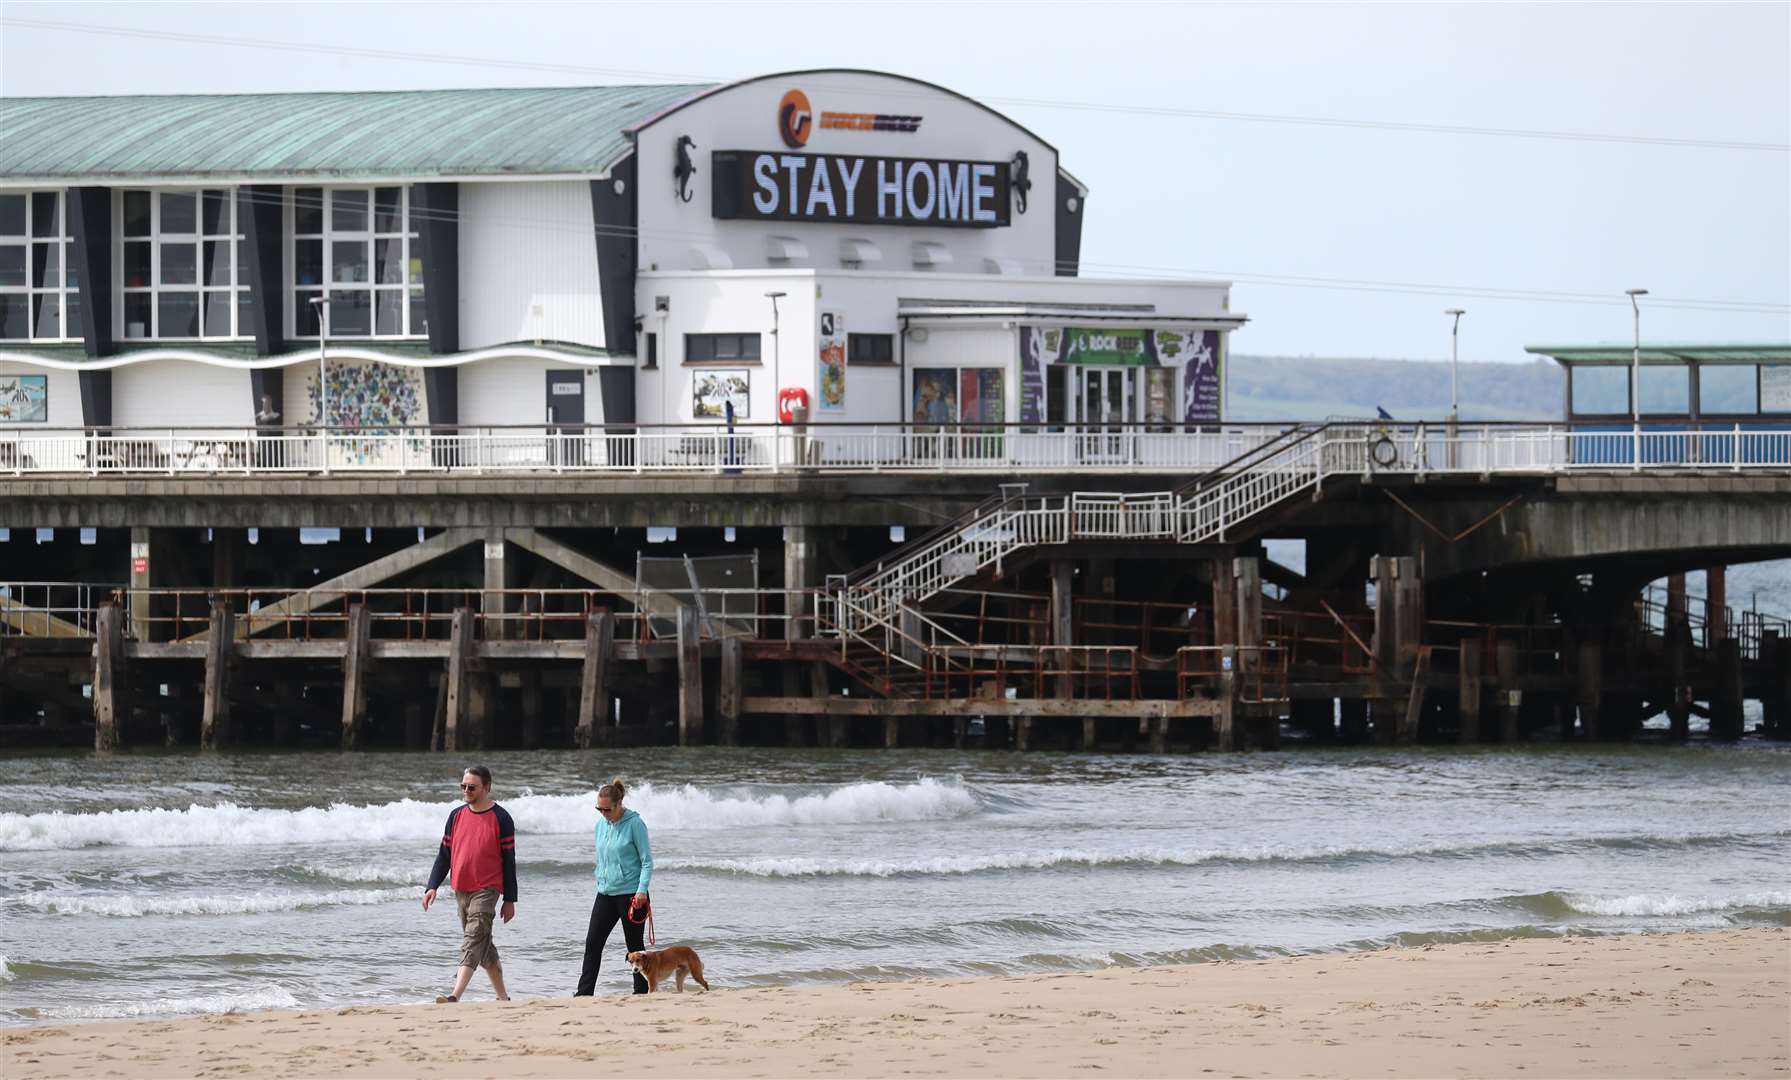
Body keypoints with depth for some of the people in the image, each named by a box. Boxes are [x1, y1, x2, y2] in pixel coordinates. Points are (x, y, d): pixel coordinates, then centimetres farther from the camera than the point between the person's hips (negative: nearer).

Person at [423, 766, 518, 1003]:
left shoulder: (500, 818, -5)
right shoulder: (457, 816, 9)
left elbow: (508, 860, -3)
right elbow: (444, 854, 12)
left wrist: (510, 900, -3)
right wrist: (433, 887, 0)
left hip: (486, 890, -6)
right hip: (461, 890, 6)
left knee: (473, 943, -17)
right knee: (484, 947, 13)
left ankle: (455, 996, -28)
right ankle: (503, 997, 22)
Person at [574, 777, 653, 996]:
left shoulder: (634, 824, -11)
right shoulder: (601, 825, 8)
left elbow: (647, 860, -10)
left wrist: (642, 890, -18)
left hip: (630, 894, -6)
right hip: (605, 893, 6)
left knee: (634, 946, 2)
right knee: (592, 943, -1)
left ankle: (641, 992, 11)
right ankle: (584, 992, -1)